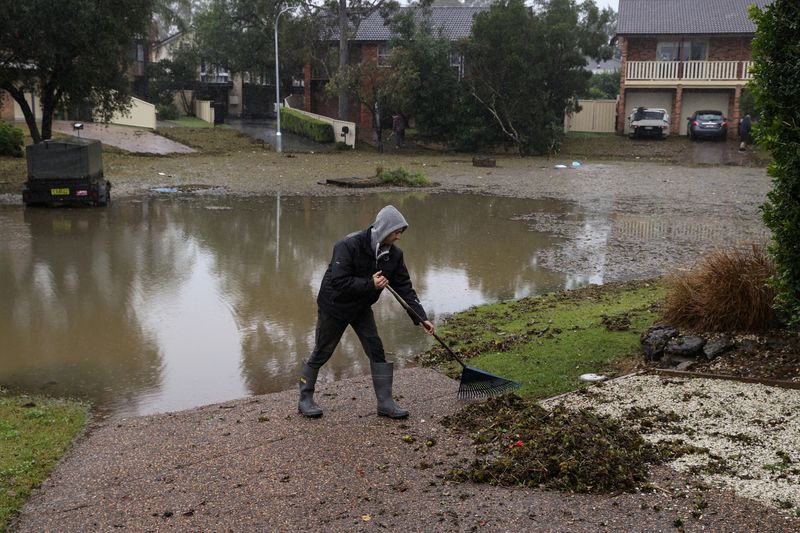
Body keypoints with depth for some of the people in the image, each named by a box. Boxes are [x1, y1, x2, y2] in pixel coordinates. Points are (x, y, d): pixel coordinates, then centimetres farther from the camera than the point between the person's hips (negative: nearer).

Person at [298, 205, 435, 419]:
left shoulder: (394, 254, -8)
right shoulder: (349, 245, -28)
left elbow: (405, 287, -5)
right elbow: (338, 281, -33)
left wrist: (421, 318, -11)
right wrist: (370, 284, -33)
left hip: (361, 308, 6)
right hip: (335, 305, -6)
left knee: (377, 351, -1)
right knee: (321, 353, 5)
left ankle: (385, 403, 8)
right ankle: (305, 399, 22)